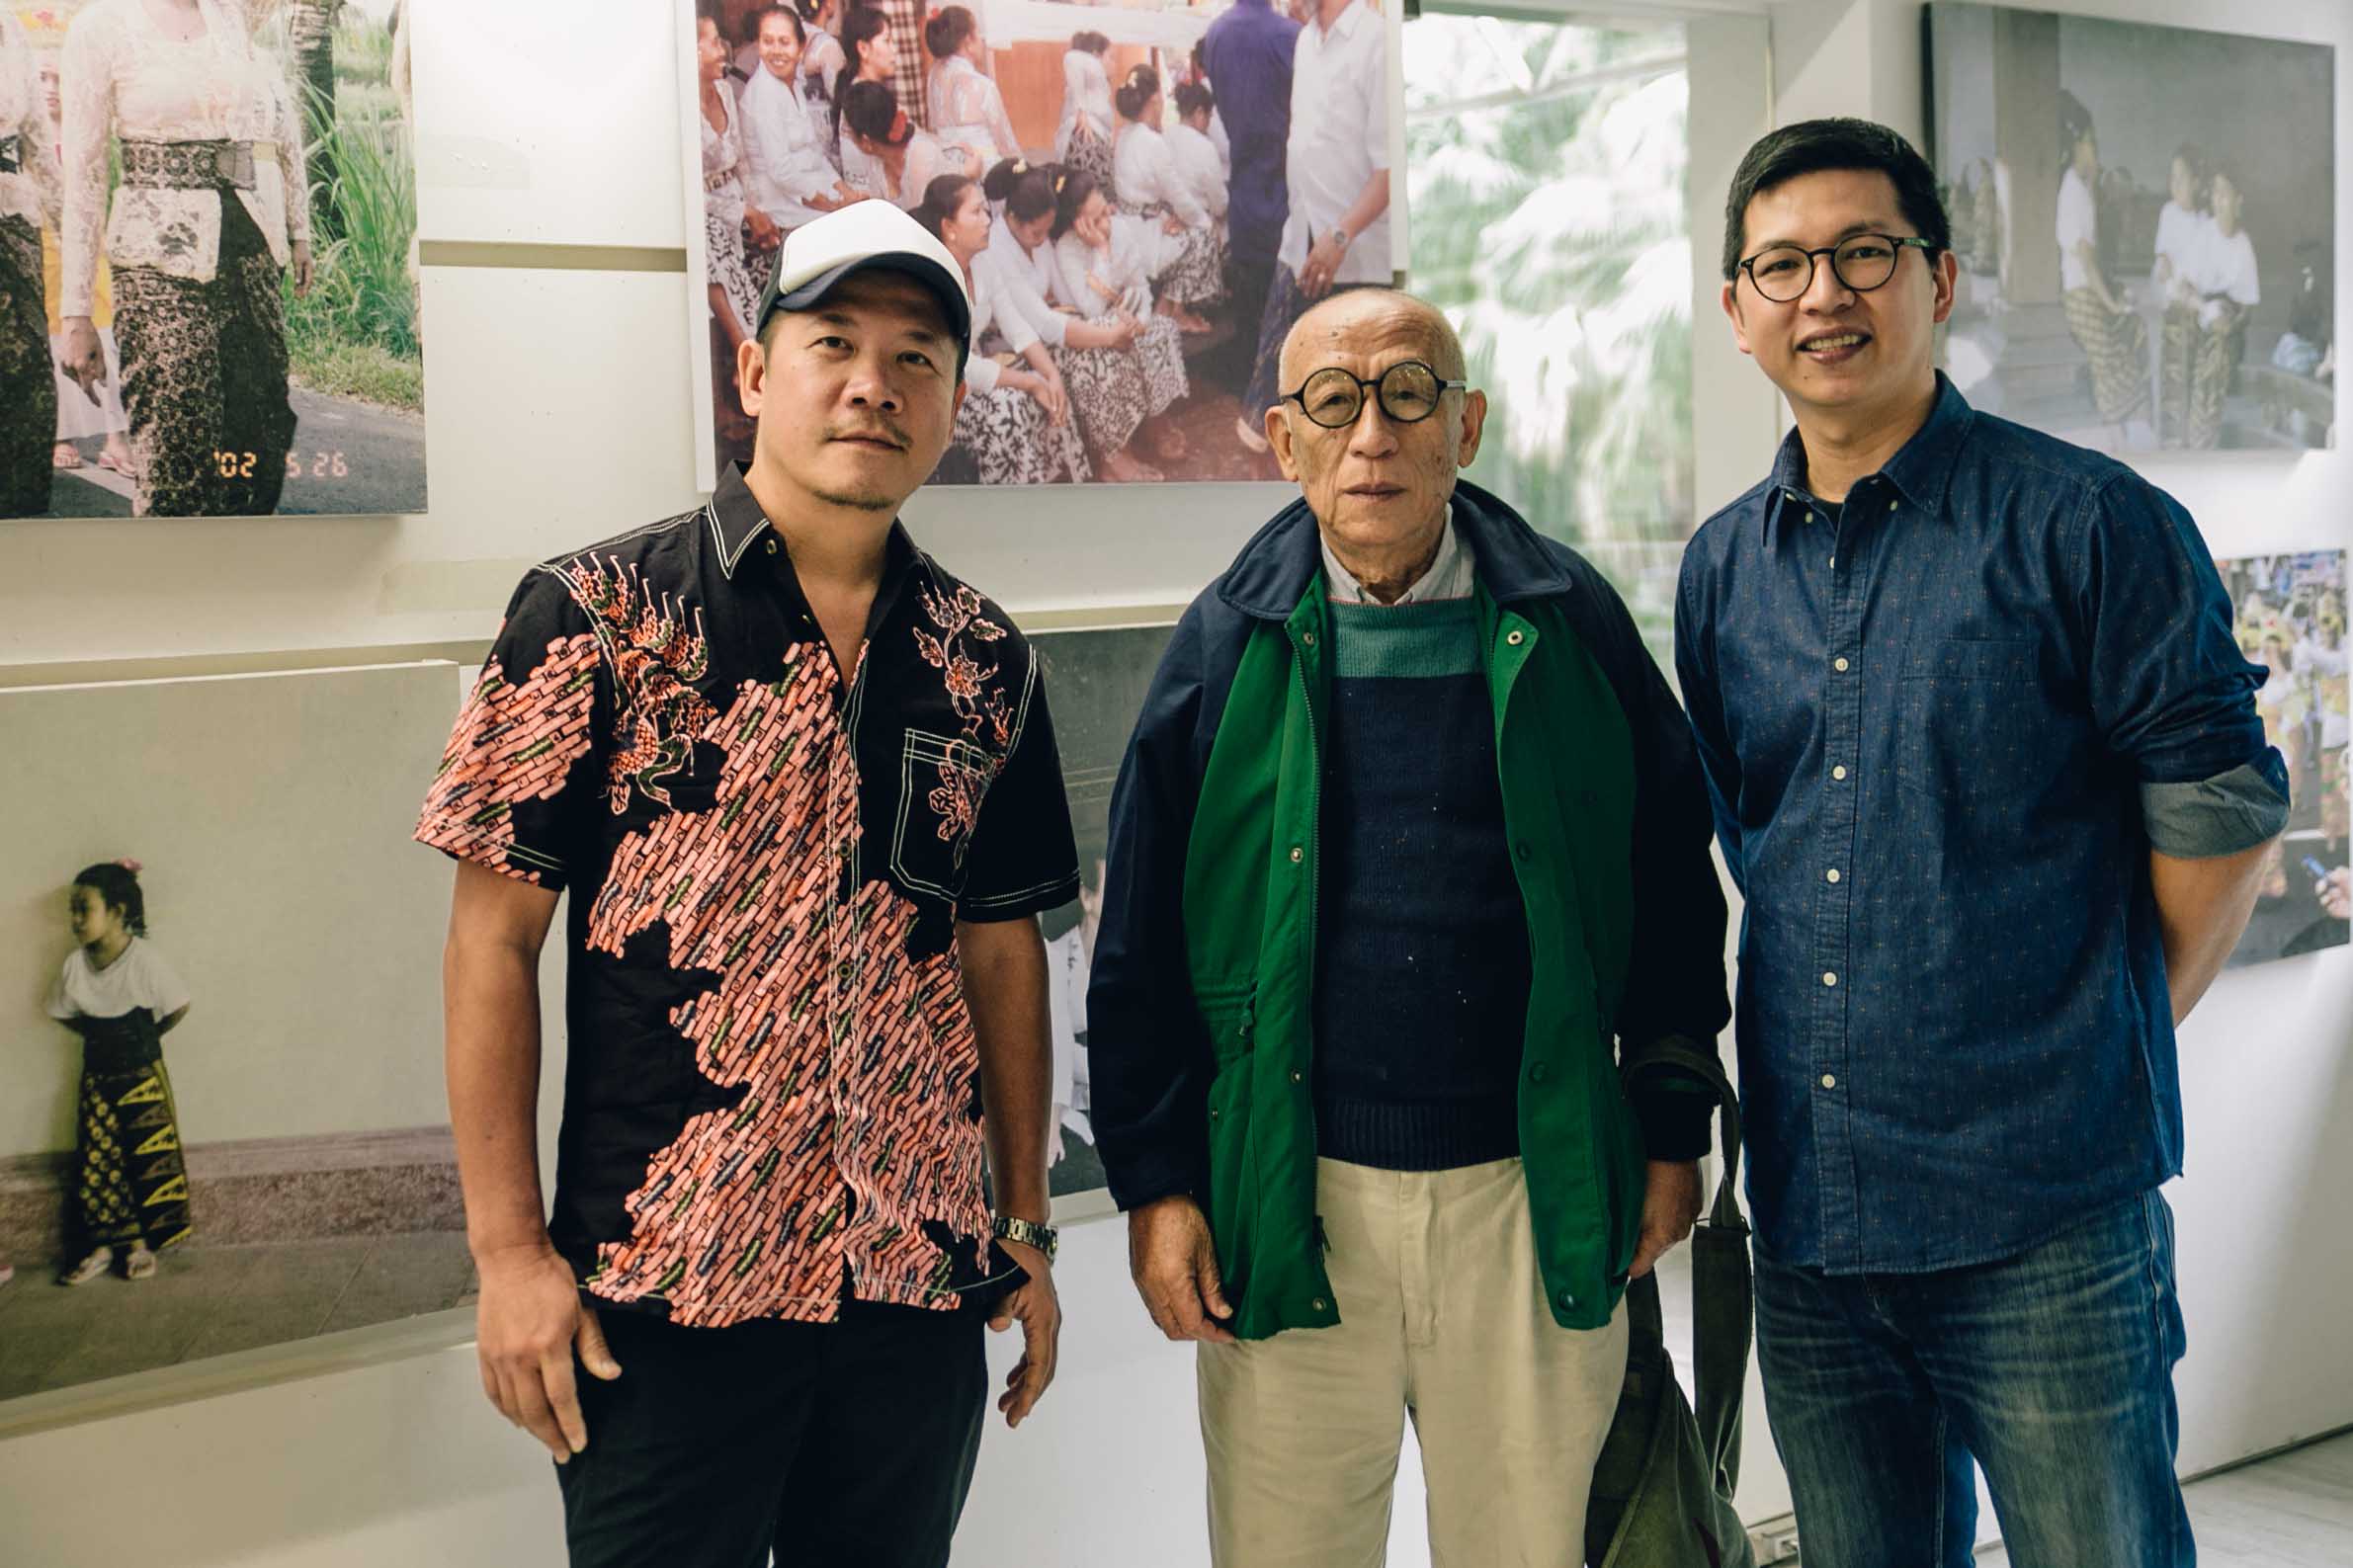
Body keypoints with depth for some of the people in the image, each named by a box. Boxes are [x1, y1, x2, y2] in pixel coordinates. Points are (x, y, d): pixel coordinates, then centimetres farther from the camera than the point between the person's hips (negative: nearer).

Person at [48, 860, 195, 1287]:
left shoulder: (146, 960, -19)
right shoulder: (75, 965, -7)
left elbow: (178, 1007, -8)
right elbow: (63, 1012, 10)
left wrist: (142, 1039, 1)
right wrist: (101, 1037, 1)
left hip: (141, 1075, -3)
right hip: (97, 1075, 3)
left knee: (147, 1157, 2)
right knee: (96, 1161, 5)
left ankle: (140, 1244, 14)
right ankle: (100, 1247, 14)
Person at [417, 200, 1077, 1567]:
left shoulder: (983, 662, 6)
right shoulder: (597, 616, -6)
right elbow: (494, 939, -6)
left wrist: (1027, 1227, 12)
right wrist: (508, 1248, -10)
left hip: (921, 1285, 4)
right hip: (663, 1293, -4)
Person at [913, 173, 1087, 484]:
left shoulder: (983, 268, 0)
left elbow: (1017, 329, 3)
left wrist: (1052, 375, -14)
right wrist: (1032, 382, -21)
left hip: (972, 373, 8)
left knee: (1050, 393, -8)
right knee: (1006, 407, -28)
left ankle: (1058, 477, 2)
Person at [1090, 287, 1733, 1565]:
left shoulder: (1570, 628, 1)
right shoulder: (1228, 647, 2)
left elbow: (1670, 886, 6)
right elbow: (1140, 944, 3)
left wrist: (1672, 1133, 6)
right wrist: (1154, 1183, -1)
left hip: (1533, 1198, 0)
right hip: (1287, 1206, 0)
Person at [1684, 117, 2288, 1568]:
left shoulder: (2086, 523, -7)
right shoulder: (1723, 567, 10)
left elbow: (2221, 811, -4)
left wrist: (2110, 1045, 2)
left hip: (2046, 1225, -5)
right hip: (1809, 1216, 5)